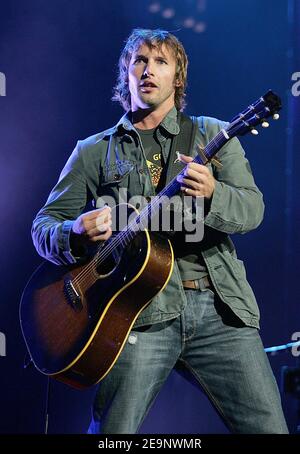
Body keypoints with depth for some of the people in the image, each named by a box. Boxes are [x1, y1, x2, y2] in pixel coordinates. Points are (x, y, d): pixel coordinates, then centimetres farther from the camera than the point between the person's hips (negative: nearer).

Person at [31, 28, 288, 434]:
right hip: (141, 311, -1)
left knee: (267, 426, -3)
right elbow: (44, 222, 14)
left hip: (219, 306, 1)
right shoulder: (94, 152, 15)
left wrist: (211, 195, -20)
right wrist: (74, 235, -10)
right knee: (112, 433, -9)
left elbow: (253, 209, 3)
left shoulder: (212, 135, 15)